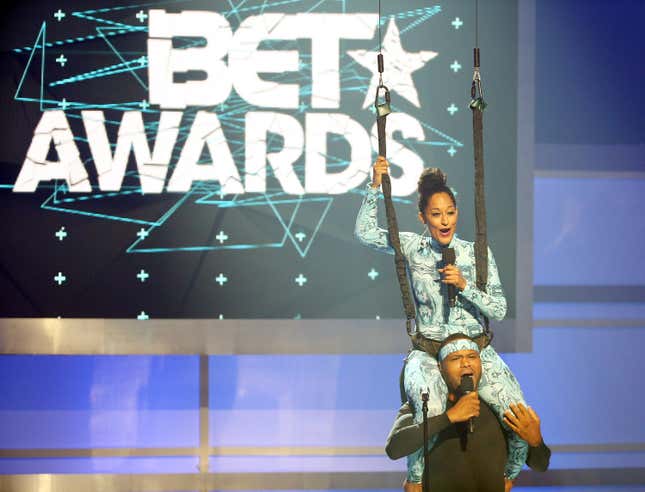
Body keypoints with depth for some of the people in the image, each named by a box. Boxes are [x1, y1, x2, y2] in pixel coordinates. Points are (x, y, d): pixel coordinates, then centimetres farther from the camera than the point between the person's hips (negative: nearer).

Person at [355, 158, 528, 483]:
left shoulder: (477, 253, 3)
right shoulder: (412, 247, 5)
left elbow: (499, 310, 1)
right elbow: (365, 232, 7)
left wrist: (464, 285, -14)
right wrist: (375, 186, -2)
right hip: (428, 354, -2)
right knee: (429, 412, -34)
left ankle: (508, 476, 14)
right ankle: (415, 480, -8)